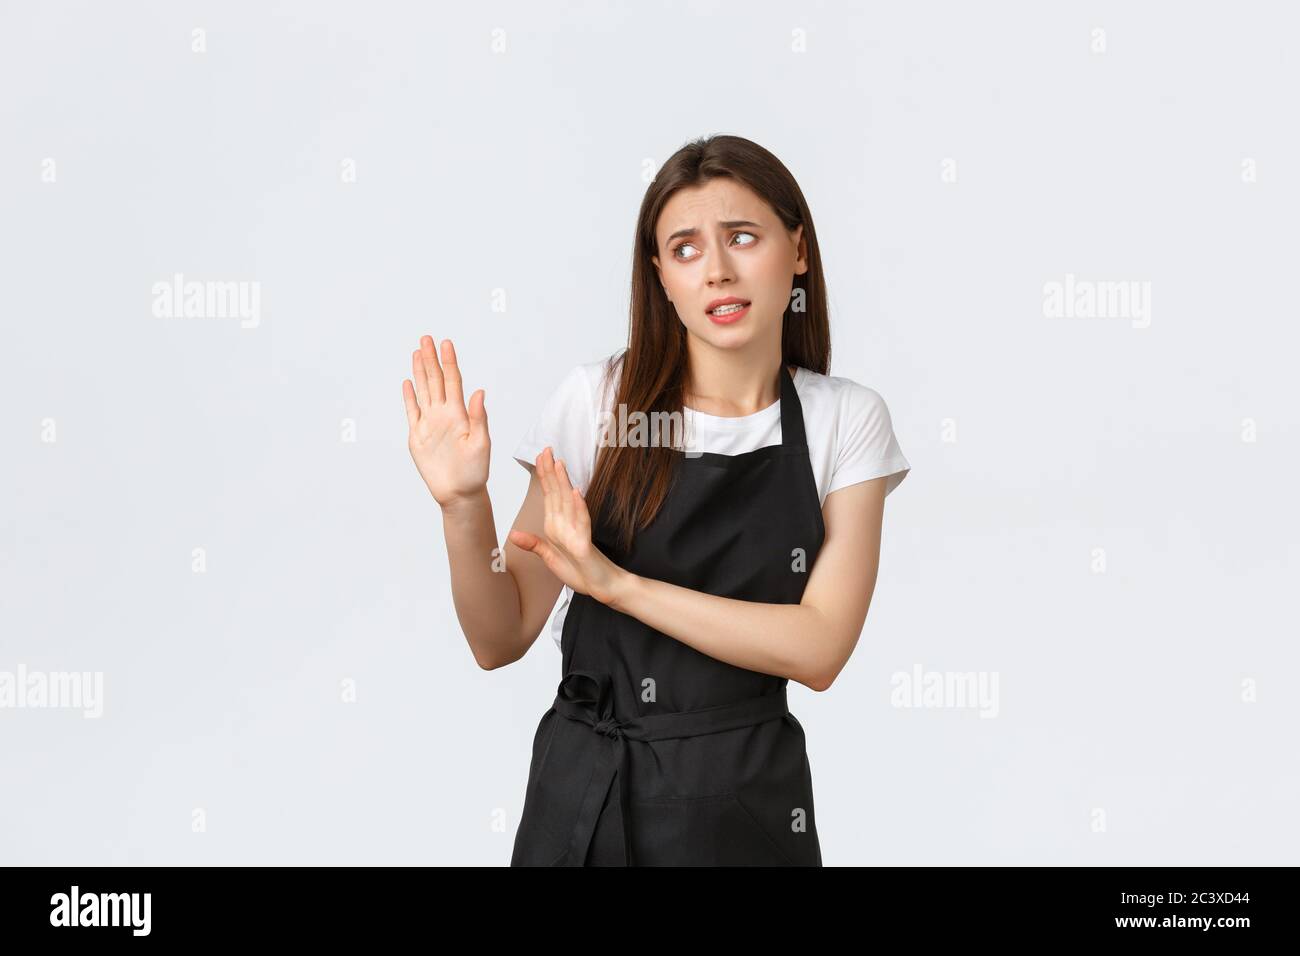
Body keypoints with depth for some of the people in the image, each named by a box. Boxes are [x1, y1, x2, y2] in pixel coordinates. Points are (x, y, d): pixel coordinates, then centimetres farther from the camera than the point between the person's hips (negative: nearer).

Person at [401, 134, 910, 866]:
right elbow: (501, 640, -5)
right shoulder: (598, 396, -7)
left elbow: (820, 648, -14)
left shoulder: (847, 419, -4)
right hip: (585, 791, 0)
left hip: (752, 802, 1)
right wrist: (464, 507, -22)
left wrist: (617, 583, -21)